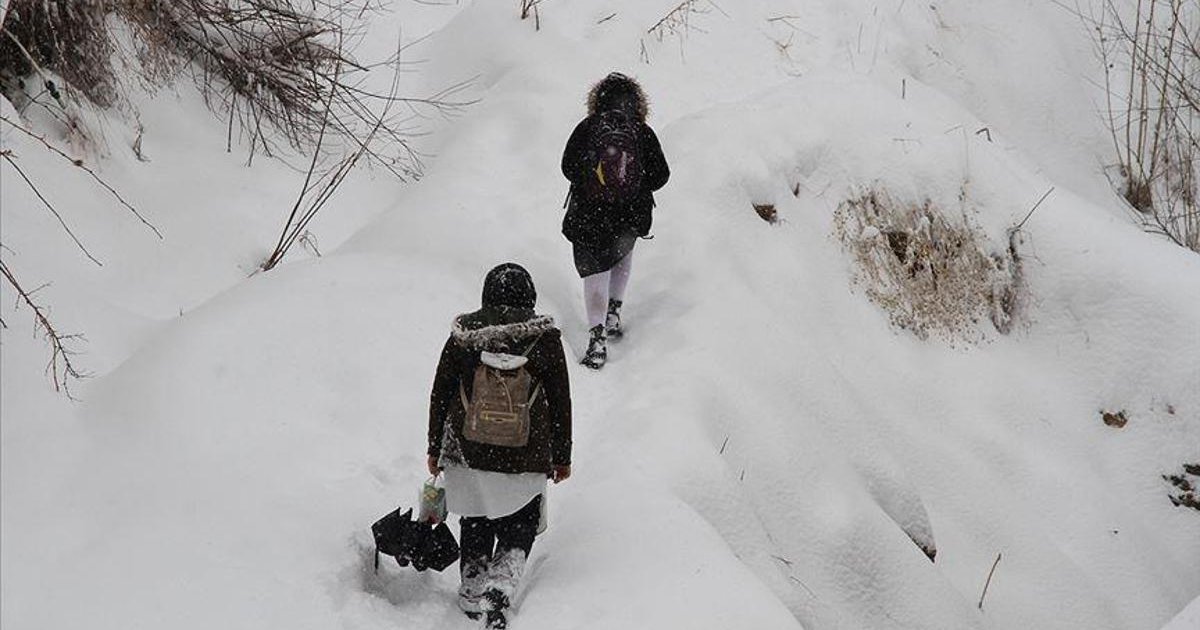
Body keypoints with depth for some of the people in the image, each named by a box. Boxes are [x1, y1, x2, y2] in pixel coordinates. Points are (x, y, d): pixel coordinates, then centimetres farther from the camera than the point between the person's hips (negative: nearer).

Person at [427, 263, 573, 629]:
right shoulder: (545, 338, -6)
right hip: (526, 462, -1)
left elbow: (439, 396, 3)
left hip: (467, 455, 1)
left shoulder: (463, 336, -3)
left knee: (475, 529, 19)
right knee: (518, 533, 12)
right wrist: (562, 457, 10)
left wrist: (434, 449, 14)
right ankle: (498, 590, -9)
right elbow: (561, 403, -1)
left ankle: (472, 596, 24)